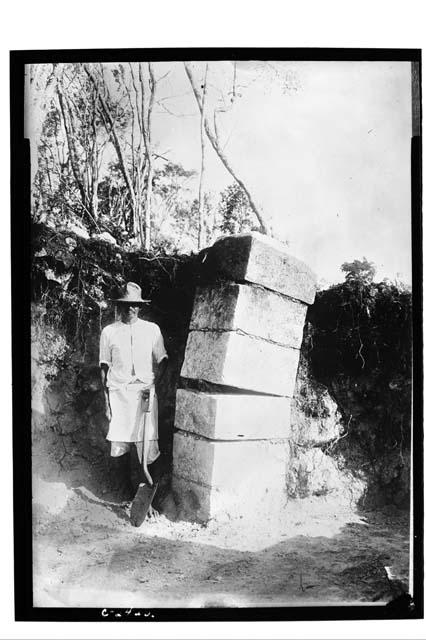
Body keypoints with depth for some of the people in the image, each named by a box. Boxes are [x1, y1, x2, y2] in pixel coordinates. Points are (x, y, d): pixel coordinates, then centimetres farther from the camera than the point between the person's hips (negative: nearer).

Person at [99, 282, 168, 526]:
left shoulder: (152, 330, 6)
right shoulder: (109, 332, 6)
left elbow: (162, 361, 12)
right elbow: (104, 367, 8)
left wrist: (153, 384, -4)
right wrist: (107, 398, 3)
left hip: (144, 392, 0)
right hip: (118, 391, 1)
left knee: (148, 444, -6)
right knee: (118, 446, 1)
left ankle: (148, 492, 5)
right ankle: (125, 494, 16)